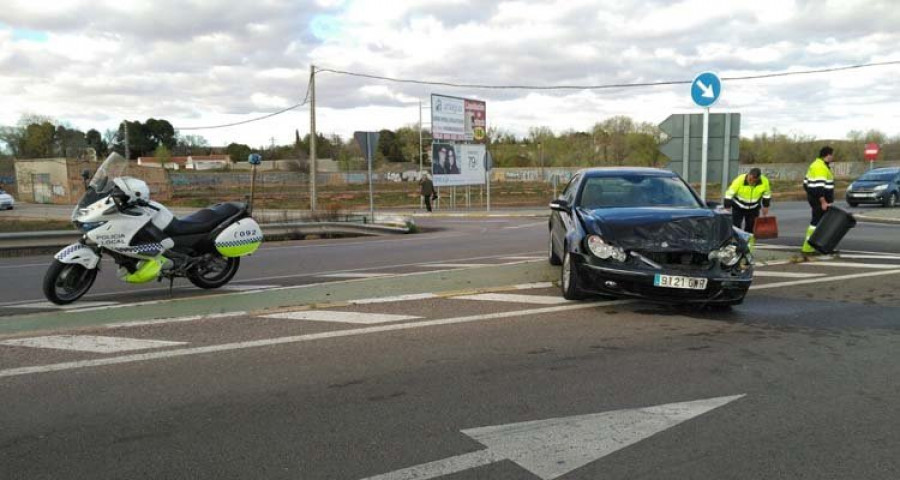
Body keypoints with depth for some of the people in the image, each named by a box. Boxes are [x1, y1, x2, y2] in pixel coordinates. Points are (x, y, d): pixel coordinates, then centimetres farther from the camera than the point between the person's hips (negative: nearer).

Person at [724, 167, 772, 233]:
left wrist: (765, 208, 5)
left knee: (751, 228, 8)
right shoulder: (739, 180, -29)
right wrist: (727, 209, -20)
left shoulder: (764, 181, -20)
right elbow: (729, 195, -21)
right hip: (738, 207, -3)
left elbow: (767, 196, -1)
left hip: (753, 208, 3)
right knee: (736, 227, -5)